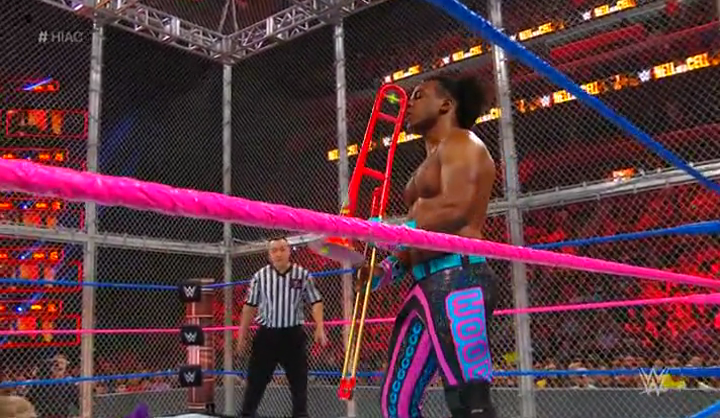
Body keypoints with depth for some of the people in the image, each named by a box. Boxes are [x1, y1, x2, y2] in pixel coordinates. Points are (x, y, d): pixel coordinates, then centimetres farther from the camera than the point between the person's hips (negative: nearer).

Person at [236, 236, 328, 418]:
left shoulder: (302, 275, -3)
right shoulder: (260, 276, -2)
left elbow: (316, 302, 2)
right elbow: (250, 306, 6)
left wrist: (319, 328, -8)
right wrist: (242, 335, 6)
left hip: (293, 333, 0)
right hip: (267, 333, 0)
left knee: (299, 379, 9)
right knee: (256, 378, 4)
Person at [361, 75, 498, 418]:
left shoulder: (461, 143, 1)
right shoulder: (431, 160, 29)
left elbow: (456, 209, -17)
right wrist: (391, 267, 14)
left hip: (457, 279, -10)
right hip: (426, 284, 10)